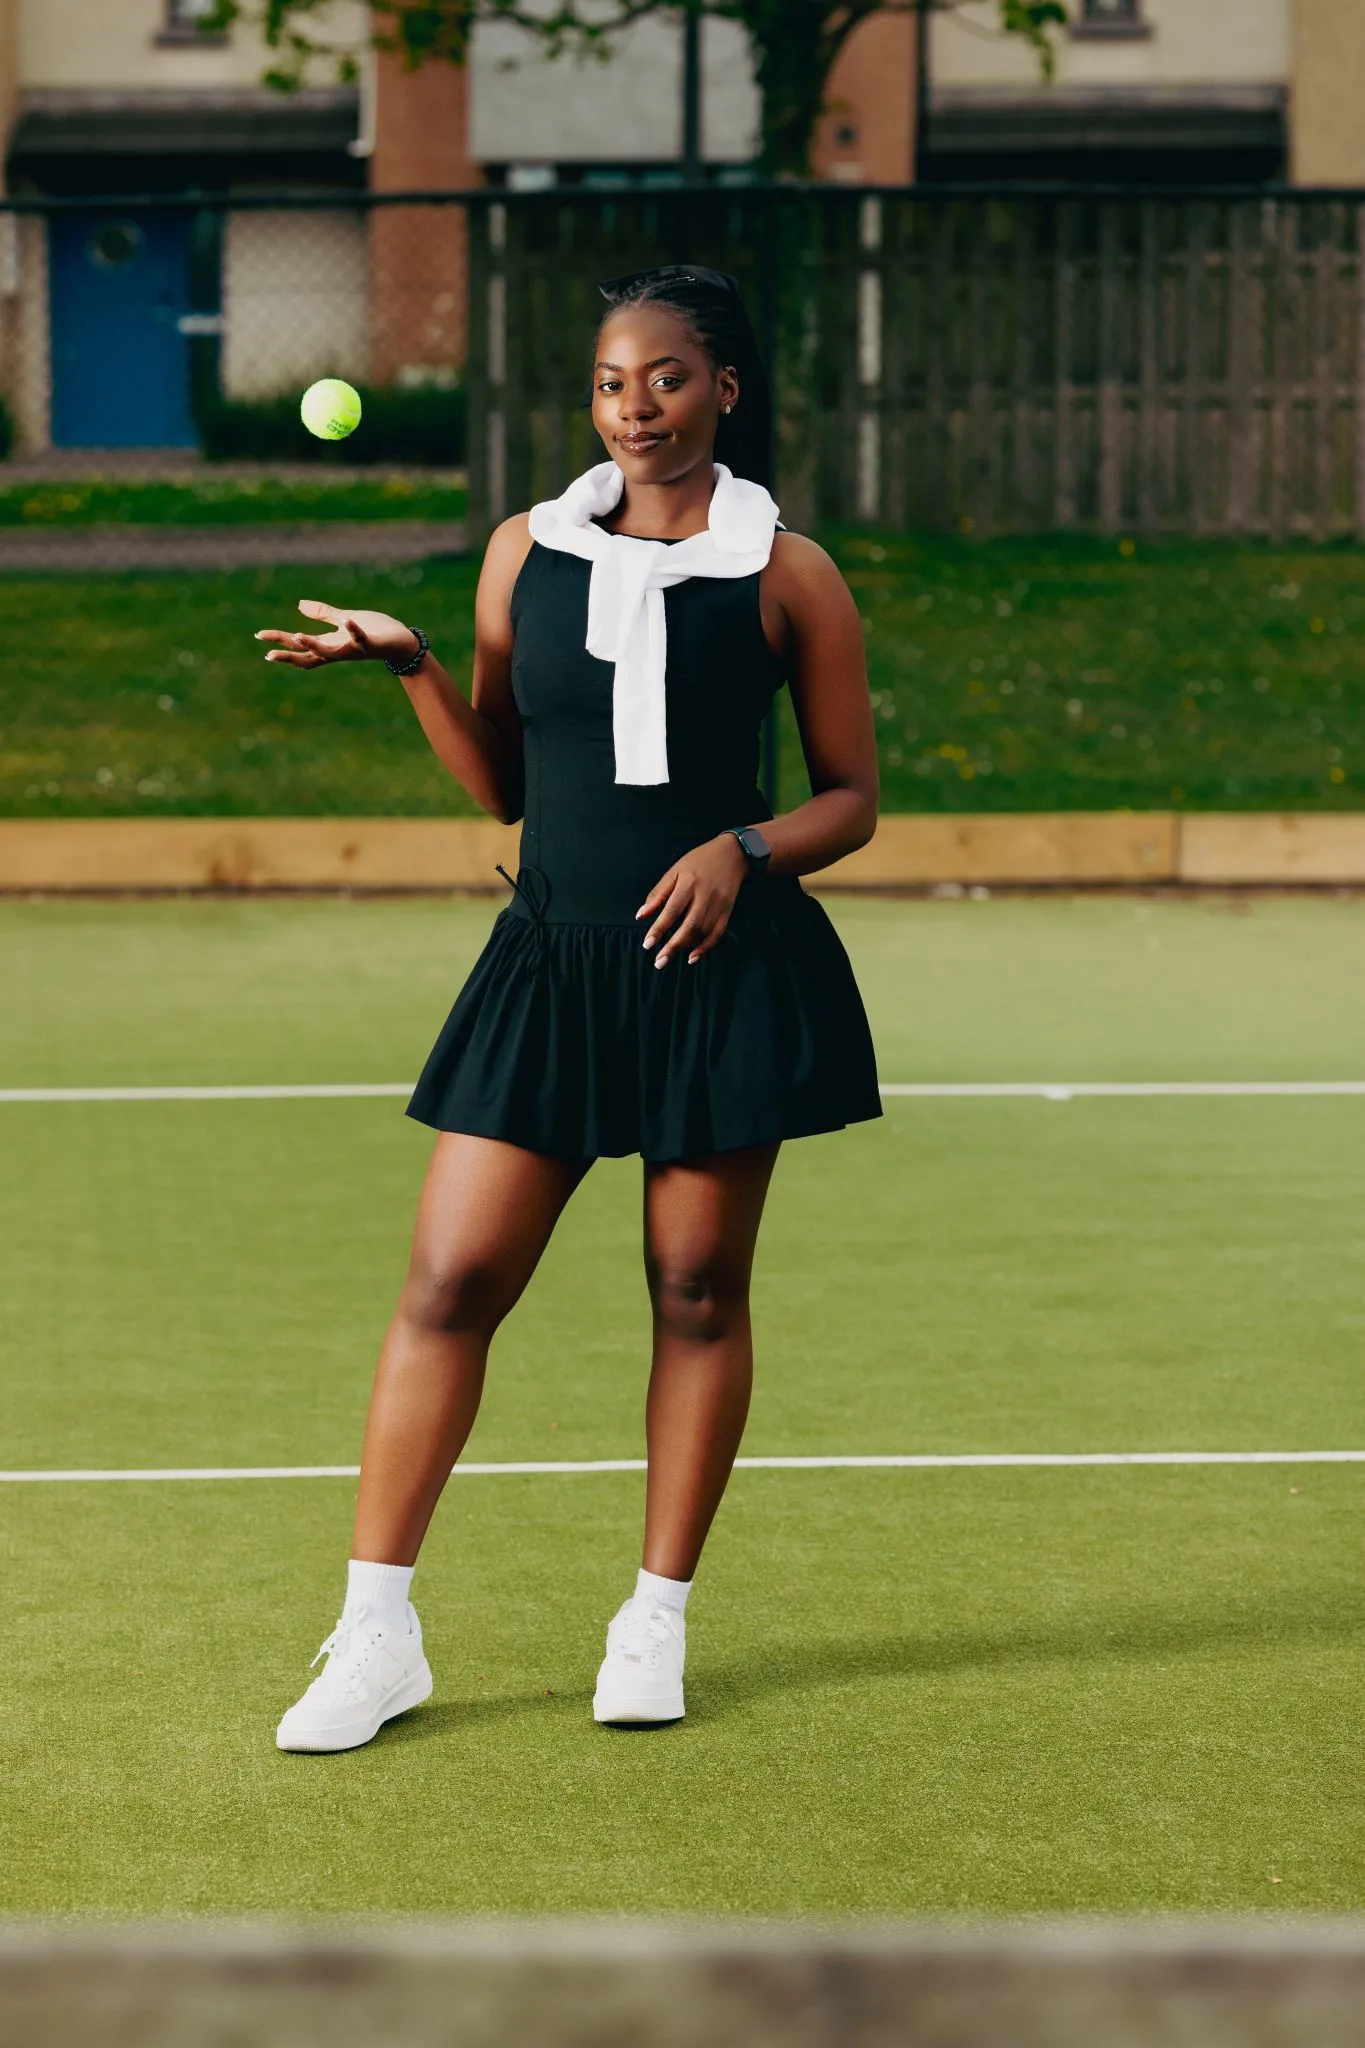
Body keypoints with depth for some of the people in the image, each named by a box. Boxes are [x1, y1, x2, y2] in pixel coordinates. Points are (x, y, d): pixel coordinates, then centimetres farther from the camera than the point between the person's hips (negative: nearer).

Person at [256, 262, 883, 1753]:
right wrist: (410, 668, 0)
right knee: (449, 1281, -5)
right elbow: (504, 788, 14)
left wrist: (744, 848, -13)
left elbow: (850, 800, 5)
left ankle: (657, 1620, 20)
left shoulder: (788, 577, 1)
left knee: (697, 1291, 5)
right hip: (553, 958, 2)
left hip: (726, 966, -2)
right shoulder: (525, 552, 8)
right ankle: (377, 1635, 1)